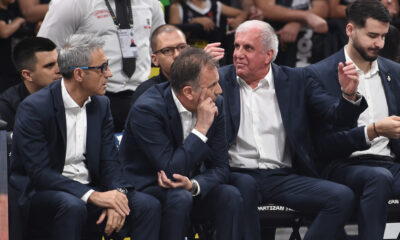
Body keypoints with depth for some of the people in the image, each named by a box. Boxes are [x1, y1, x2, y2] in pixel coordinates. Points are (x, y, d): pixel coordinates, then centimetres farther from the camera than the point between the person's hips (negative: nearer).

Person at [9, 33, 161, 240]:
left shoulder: (101, 105, 8)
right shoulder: (34, 108, -13)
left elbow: (109, 161, 6)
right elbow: (39, 173, -20)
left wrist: (117, 195, -17)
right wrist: (92, 196, -28)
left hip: (89, 190, 6)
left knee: (148, 206, -17)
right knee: (72, 207, -39)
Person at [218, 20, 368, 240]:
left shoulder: (296, 80, 13)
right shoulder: (220, 80, 10)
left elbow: (338, 116, 8)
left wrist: (349, 94, -14)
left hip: (285, 178, 2)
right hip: (239, 174, -2)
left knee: (343, 197, -22)